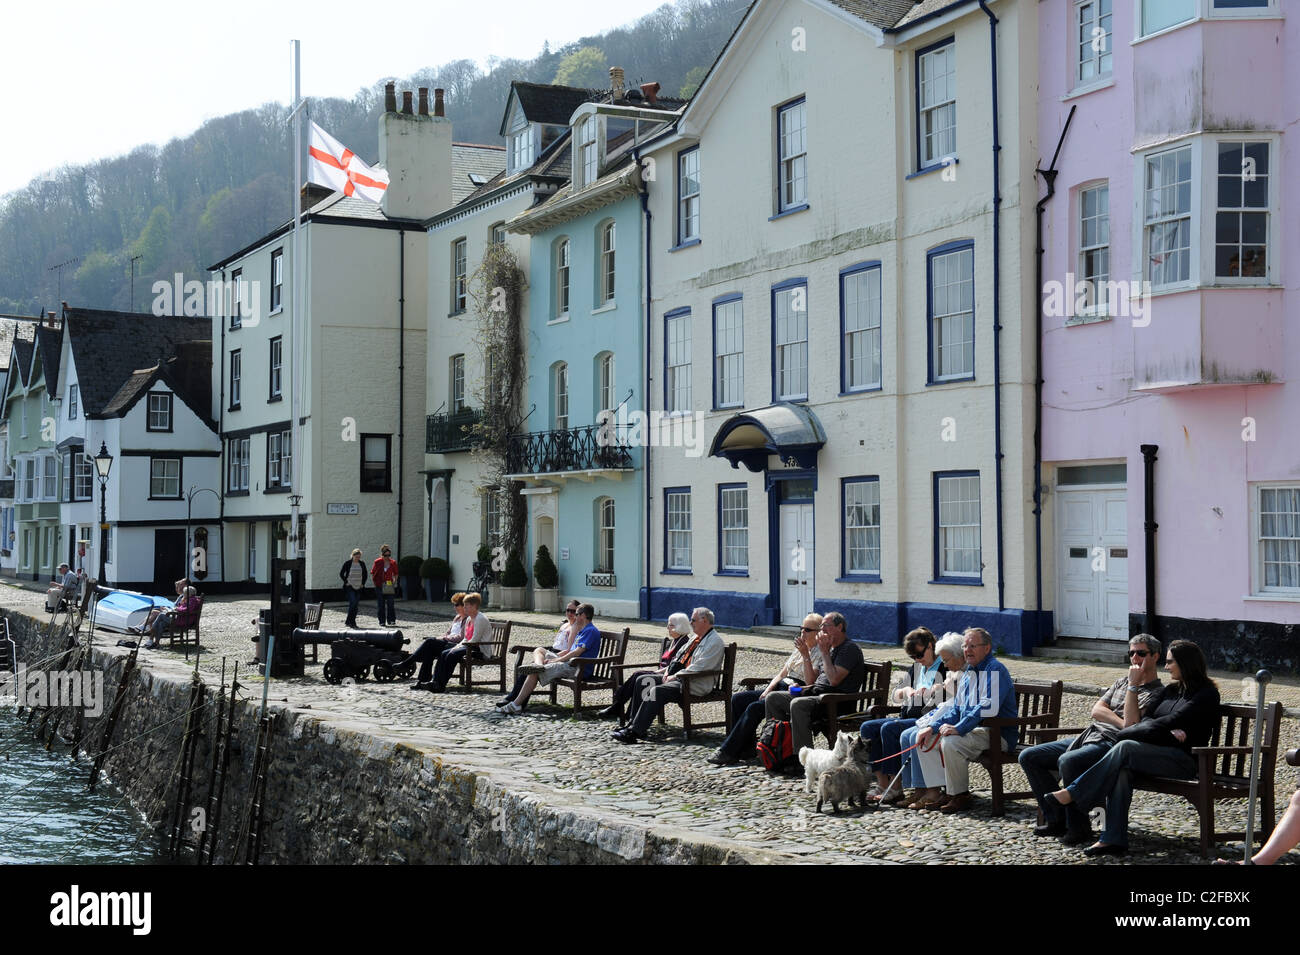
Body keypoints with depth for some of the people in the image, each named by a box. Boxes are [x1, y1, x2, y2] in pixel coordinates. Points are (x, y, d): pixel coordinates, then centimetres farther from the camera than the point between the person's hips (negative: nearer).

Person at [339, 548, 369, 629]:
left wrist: (363, 583, 8)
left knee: (356, 605, 4)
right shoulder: (347, 563, -4)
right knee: (353, 602, -17)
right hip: (350, 587, -5)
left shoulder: (362, 564, 7)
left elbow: (365, 575, 19)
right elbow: (341, 574, 1)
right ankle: (351, 622, -12)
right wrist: (346, 582, -5)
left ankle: (349, 622, 12)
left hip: (358, 588, 5)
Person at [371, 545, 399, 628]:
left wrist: (394, 583, 5)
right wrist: (375, 583, -2)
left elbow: (395, 574, 16)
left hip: (389, 586, 1)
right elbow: (372, 574, 4)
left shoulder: (393, 563, 3)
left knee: (391, 604, -6)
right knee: (381, 605, 2)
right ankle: (382, 622, 8)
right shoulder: (377, 562, -3)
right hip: (379, 586, -1)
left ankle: (392, 621, -1)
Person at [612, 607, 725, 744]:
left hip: (695, 684, -10)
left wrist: (675, 676, -17)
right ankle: (633, 722, -2)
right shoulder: (697, 638, 21)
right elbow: (679, 656, 26)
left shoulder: (715, 641, -10)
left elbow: (698, 668, -20)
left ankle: (634, 732, -31)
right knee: (643, 681, 0)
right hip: (678, 676, 10)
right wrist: (668, 671, 6)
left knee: (657, 691, -29)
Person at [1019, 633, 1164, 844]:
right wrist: (1123, 724, -6)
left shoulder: (1157, 693, 0)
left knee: (1068, 761, -37)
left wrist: (1133, 685, -11)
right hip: (1089, 736, 9)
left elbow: (1131, 723, -15)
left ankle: (1079, 828, -24)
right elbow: (1096, 710, 10)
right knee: (1029, 757, -2)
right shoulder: (1121, 683, 24)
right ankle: (1057, 819, -1)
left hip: (1112, 744, -9)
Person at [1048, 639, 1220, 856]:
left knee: (1125, 747, -30)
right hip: (1156, 752, 6)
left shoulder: (1206, 694, -2)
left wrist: (1121, 734, -10)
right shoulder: (1169, 690, 22)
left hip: (1184, 758, -6)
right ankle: (1113, 839, -34)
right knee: (1121, 768, -28)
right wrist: (1169, 733, -13)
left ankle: (1072, 793, -28)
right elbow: (1146, 720, 10)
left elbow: (1171, 721, -12)